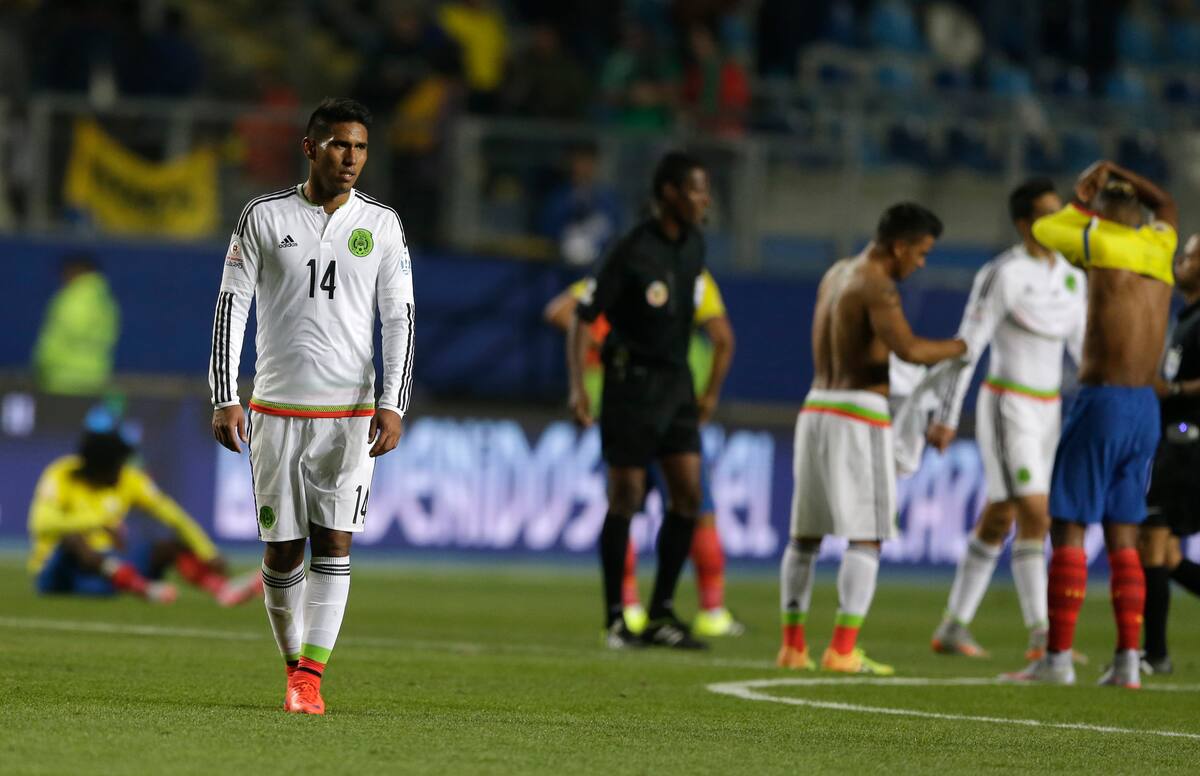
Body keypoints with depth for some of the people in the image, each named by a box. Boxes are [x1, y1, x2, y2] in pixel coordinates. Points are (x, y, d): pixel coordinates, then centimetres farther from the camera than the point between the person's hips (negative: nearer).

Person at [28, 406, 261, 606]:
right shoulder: (61, 477, -14)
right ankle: (145, 589, -55)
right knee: (72, 537, -38)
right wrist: (100, 523, -45)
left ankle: (222, 588, -37)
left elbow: (176, 518, -6)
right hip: (56, 575, -5)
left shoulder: (128, 479, 0)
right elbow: (42, 523, -34)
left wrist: (210, 555, -21)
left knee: (173, 544, -12)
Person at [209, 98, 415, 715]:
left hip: (351, 410, 0)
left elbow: (399, 318, 5)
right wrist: (224, 400, -5)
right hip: (276, 408, 0)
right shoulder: (264, 218, 1)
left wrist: (393, 405, -6)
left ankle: (309, 677, -8)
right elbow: (230, 306, 2)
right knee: (282, 550, 2)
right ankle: (295, 660, 20)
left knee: (333, 543, -9)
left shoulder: (381, 224, 5)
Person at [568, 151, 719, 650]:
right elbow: (583, 317, -12)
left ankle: (661, 614, 9)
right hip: (632, 380, -7)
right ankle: (615, 618, 5)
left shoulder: (693, 247, 8)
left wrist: (709, 388, 23)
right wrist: (576, 387, -20)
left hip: (675, 379, 7)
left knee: (688, 493, 1)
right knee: (626, 497, -3)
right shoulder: (633, 251, -14)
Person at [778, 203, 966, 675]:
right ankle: (843, 651, -13)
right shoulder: (877, 287, -13)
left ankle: (793, 646, 11)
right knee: (866, 538, -6)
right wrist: (961, 346, -10)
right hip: (859, 417, -9)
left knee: (806, 534, 11)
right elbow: (910, 350, -25)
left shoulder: (836, 274, 15)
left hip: (816, 407, 9)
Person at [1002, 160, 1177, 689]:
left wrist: (1082, 203, 26)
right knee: (1123, 537, 8)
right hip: (1146, 409, 7)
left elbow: (1042, 229, 13)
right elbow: (1167, 206, 35)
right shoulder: (1158, 246, 11)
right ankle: (1127, 661, 2)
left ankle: (1057, 657, -7)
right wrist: (1120, 176, 32)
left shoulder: (1101, 243, -6)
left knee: (1067, 527, -3)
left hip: (1103, 402, -7)